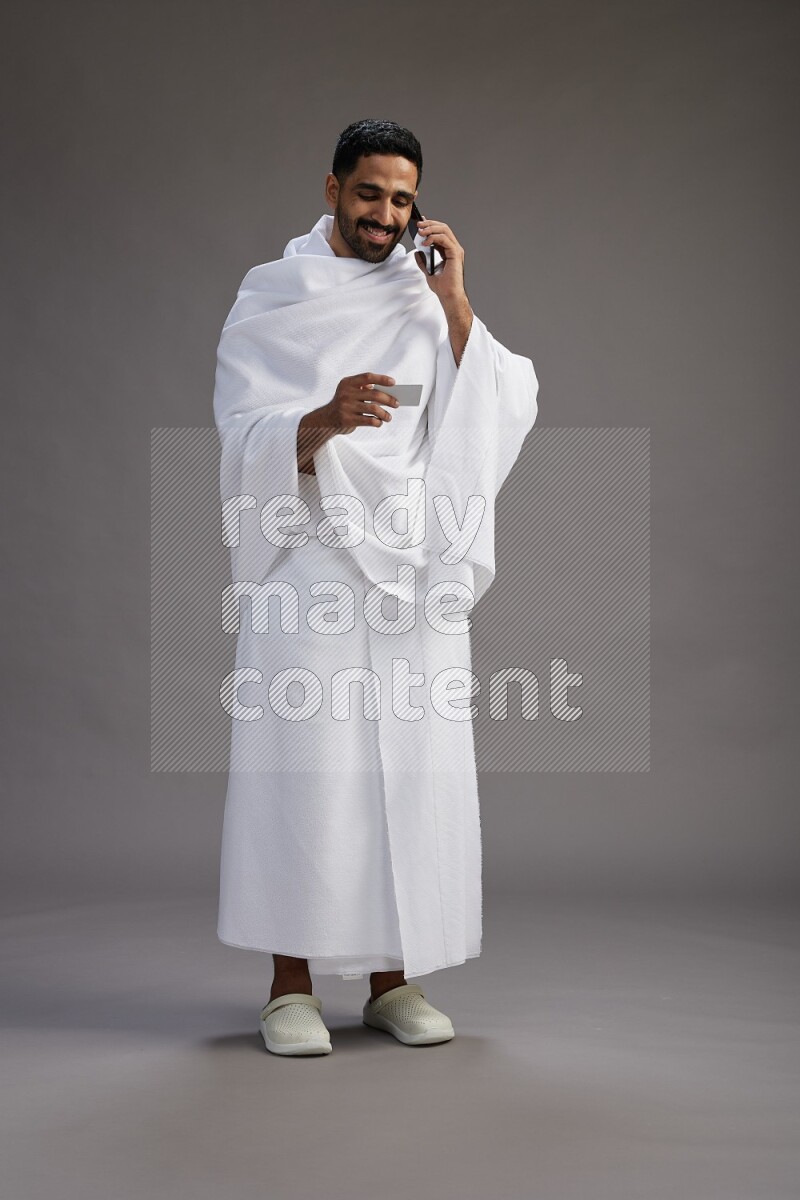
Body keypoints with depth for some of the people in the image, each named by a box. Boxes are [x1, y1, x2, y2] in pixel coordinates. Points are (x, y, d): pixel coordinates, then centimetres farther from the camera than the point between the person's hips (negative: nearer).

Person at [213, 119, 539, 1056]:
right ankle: (291, 983, 1)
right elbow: (247, 438, -4)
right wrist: (325, 423, -23)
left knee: (415, 763, 0)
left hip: (413, 562, 3)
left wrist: (455, 307, -5)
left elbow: (502, 413, 4)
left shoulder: (428, 296, 15)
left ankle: (392, 977, 10)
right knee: (306, 760, -8)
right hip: (309, 556, -3)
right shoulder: (269, 299, 6)